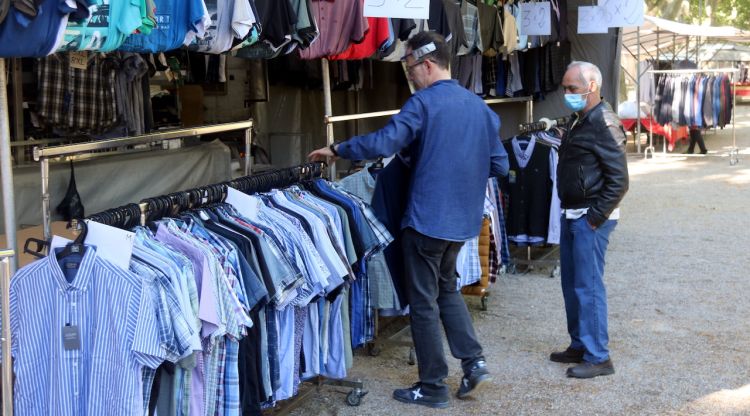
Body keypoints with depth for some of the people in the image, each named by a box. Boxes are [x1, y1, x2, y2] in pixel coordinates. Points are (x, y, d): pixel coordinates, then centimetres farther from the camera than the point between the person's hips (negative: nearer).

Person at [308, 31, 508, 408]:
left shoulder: (423, 103, -14)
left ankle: (433, 388, 12)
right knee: (447, 288, 25)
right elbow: (500, 165, 10)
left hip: (427, 218, -7)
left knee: (423, 302, 4)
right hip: (463, 218, 7)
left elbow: (383, 143, -24)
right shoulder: (480, 106, 8)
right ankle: (474, 362, 16)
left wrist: (336, 150, -11)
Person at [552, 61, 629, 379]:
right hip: (571, 215, 10)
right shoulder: (578, 119, 14)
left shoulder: (604, 124, -16)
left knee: (588, 285, -6)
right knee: (571, 283, 15)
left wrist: (595, 217, -18)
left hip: (590, 218, -10)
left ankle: (598, 357, 3)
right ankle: (579, 345, 27)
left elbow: (618, 181, -19)